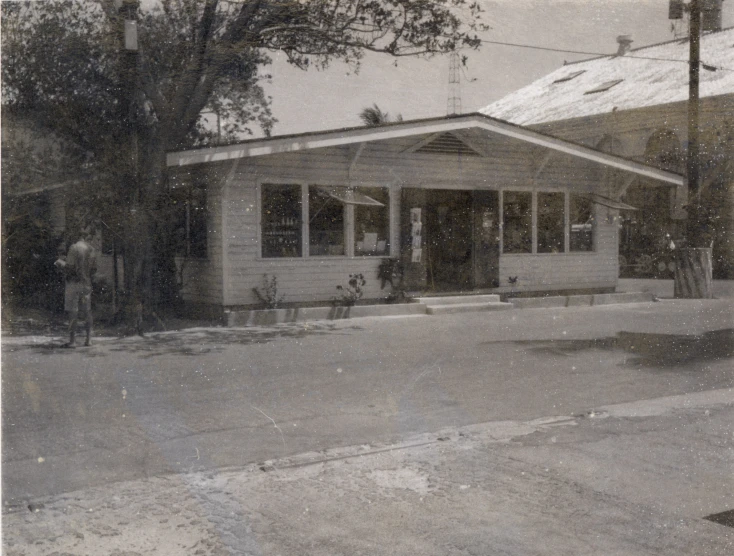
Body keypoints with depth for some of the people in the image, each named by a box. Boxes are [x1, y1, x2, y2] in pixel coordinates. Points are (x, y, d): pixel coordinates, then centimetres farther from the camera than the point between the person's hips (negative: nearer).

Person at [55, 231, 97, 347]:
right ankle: (88, 339, 12)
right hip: (87, 283, 5)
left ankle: (72, 340, -3)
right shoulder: (92, 250, 5)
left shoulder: (74, 248, -11)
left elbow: (69, 267, -14)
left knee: (73, 311, -3)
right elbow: (94, 269, 9)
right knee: (87, 310, 11)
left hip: (74, 282, -5)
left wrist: (60, 263, 4)